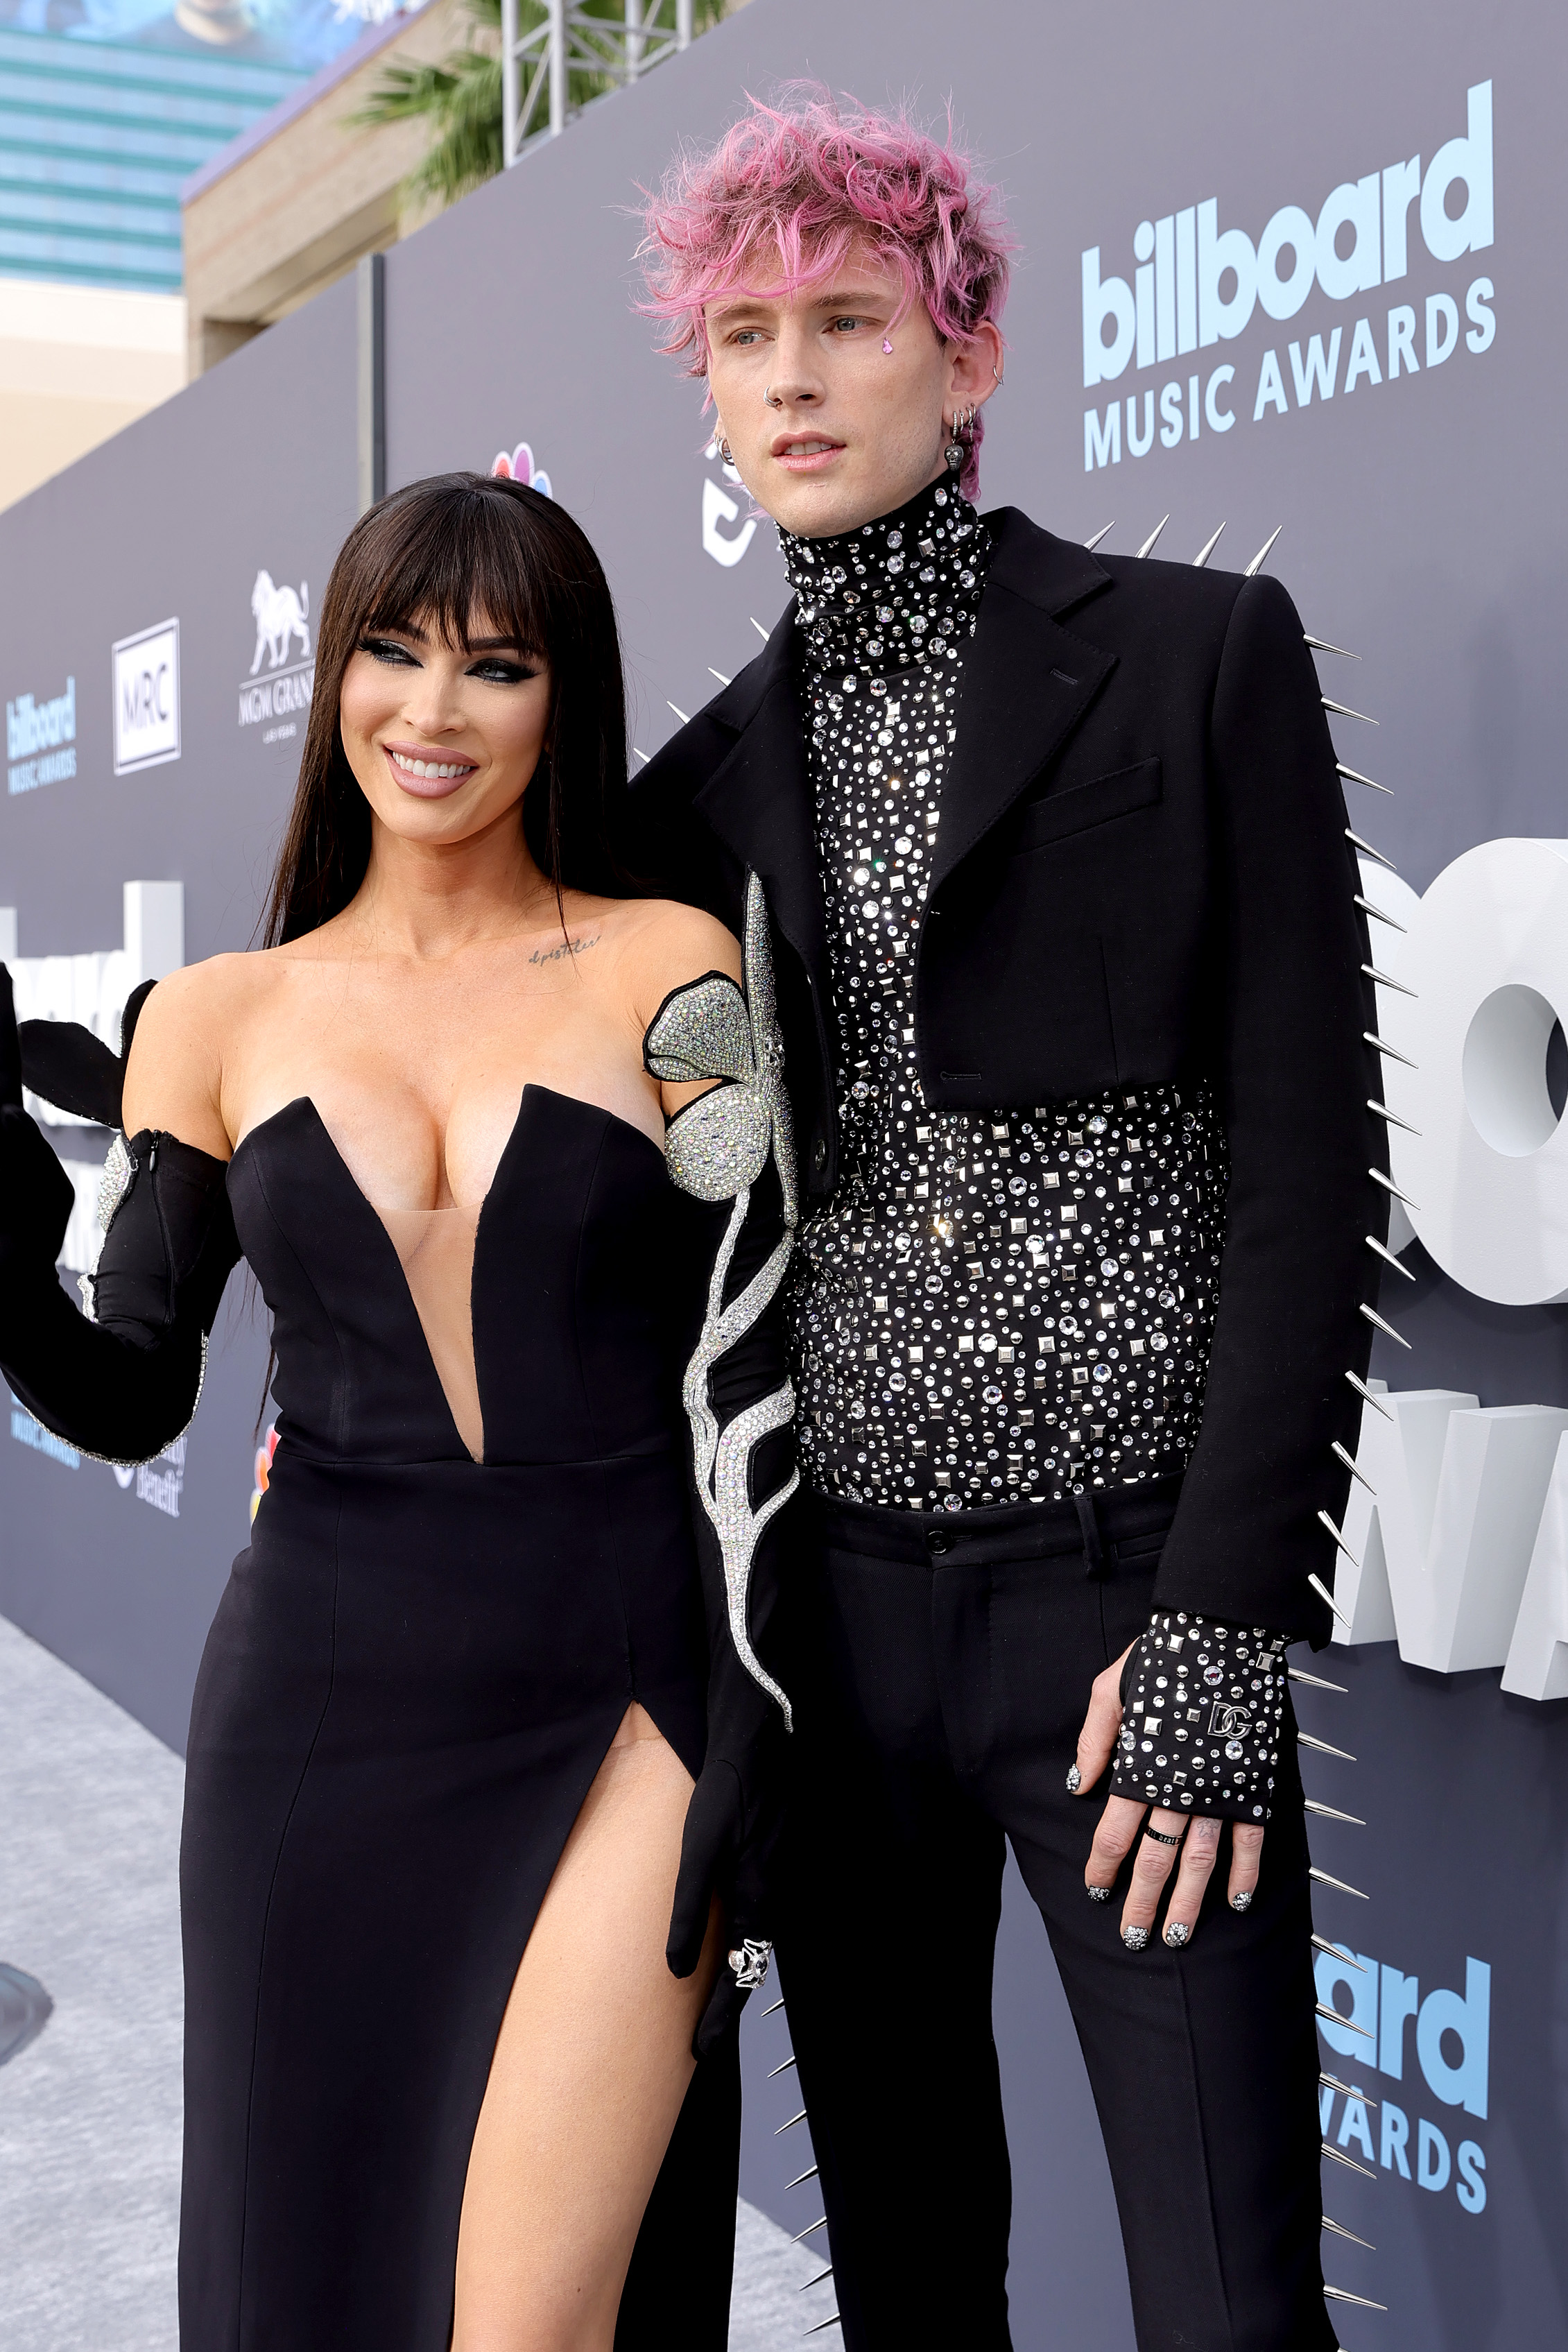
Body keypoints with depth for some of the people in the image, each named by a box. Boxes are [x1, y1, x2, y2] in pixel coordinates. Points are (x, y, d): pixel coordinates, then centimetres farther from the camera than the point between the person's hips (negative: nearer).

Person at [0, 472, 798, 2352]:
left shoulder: (670, 974, -1)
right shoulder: (216, 1021, 6)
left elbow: (745, 1376, -4)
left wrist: (751, 1739, -9)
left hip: (621, 1712, -2)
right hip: (322, 1716, 3)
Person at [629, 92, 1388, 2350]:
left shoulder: (1197, 654, -3)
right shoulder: (721, 764, 11)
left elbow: (1308, 1162, -8)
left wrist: (1226, 1629, -13)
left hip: (1124, 1596, -4)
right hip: (832, 1589, 5)